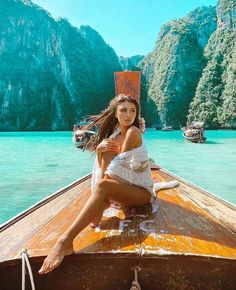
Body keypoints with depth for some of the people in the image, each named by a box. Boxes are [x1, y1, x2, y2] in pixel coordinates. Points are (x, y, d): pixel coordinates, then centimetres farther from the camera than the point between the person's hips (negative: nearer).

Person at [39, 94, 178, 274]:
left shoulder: (133, 132, -15)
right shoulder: (114, 135, 6)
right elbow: (103, 167, -2)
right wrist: (99, 149, -20)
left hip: (142, 192, -6)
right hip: (125, 187, 6)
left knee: (102, 185, -34)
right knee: (106, 149, -15)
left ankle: (66, 241, -37)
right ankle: (100, 207, -17)